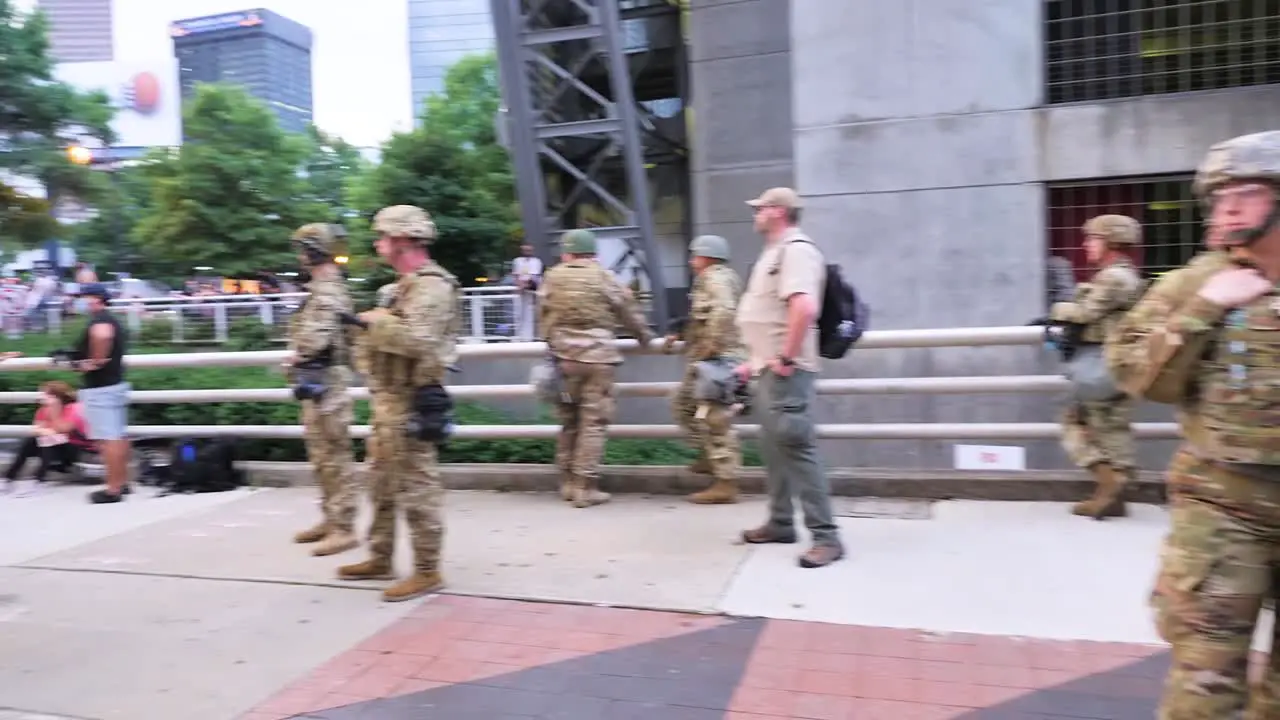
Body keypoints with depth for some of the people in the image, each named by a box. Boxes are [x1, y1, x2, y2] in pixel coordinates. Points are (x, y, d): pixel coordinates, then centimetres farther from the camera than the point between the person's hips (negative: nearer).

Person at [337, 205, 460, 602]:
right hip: (389, 399, 11)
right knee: (384, 483, 19)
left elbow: (417, 339, -29)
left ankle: (427, 571, 7)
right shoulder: (408, 283, 17)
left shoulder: (431, 284, -16)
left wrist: (374, 322, -17)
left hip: (410, 402, -11)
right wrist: (373, 324, 7)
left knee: (417, 487, -3)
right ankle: (380, 558, 32)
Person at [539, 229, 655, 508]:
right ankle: (585, 487, -1)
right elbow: (629, 311, 5)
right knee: (593, 422, 0)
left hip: (564, 357, 4)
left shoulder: (552, 278, 4)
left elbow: (543, 316, 8)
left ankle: (568, 482, 21)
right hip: (598, 357, -3)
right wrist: (645, 336, 21)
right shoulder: (604, 277, -2)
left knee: (568, 421, 14)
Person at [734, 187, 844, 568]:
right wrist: (755, 360, 23)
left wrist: (786, 358, -25)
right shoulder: (775, 252, 19)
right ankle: (781, 522, 25)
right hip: (769, 369, 11)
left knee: (795, 448, -11)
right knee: (773, 447, 15)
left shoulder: (795, 249, -14)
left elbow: (804, 308, -30)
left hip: (784, 371, -11)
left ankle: (826, 536, -6)